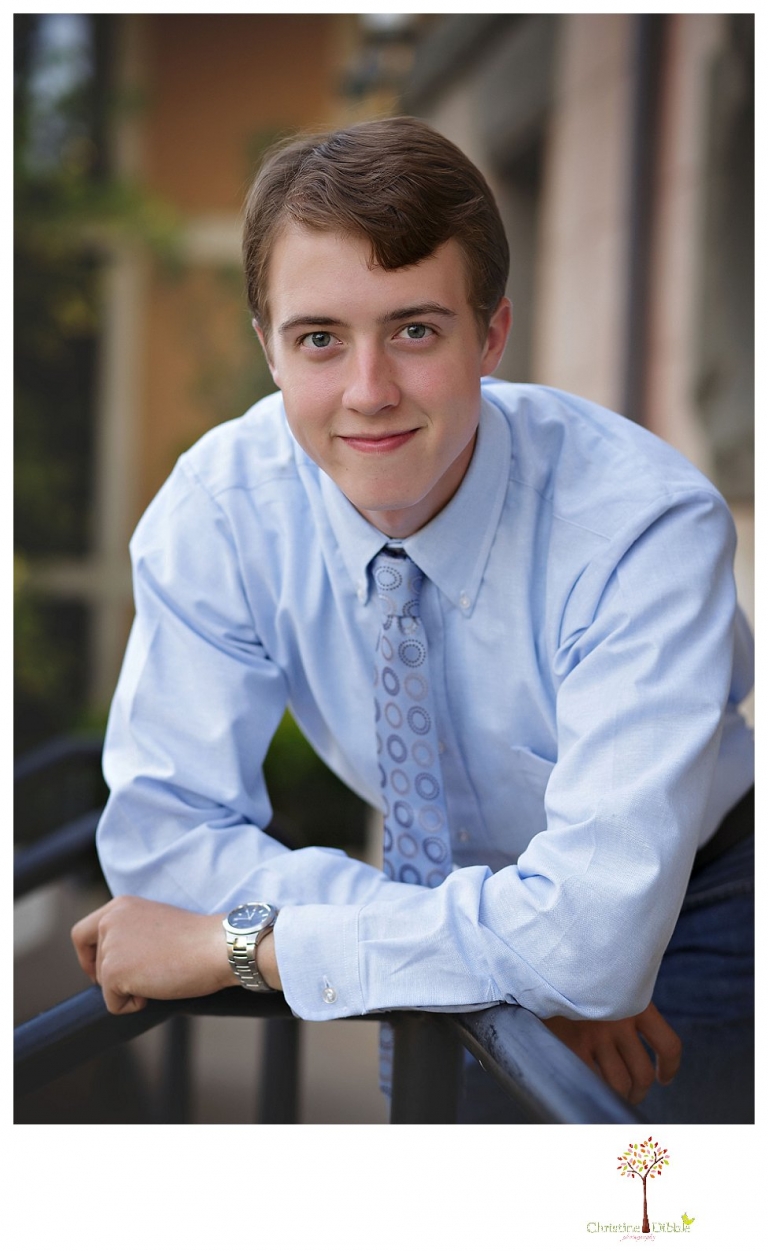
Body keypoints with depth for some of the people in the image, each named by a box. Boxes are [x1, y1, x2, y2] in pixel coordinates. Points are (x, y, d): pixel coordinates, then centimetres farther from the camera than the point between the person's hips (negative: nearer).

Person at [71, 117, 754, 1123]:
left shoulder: (649, 528, -32)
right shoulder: (220, 505, -20)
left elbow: (596, 928, -40)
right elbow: (159, 827, -19)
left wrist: (242, 941, -33)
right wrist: (512, 957, -29)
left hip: (690, 905, -1)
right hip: (453, 881, 1)